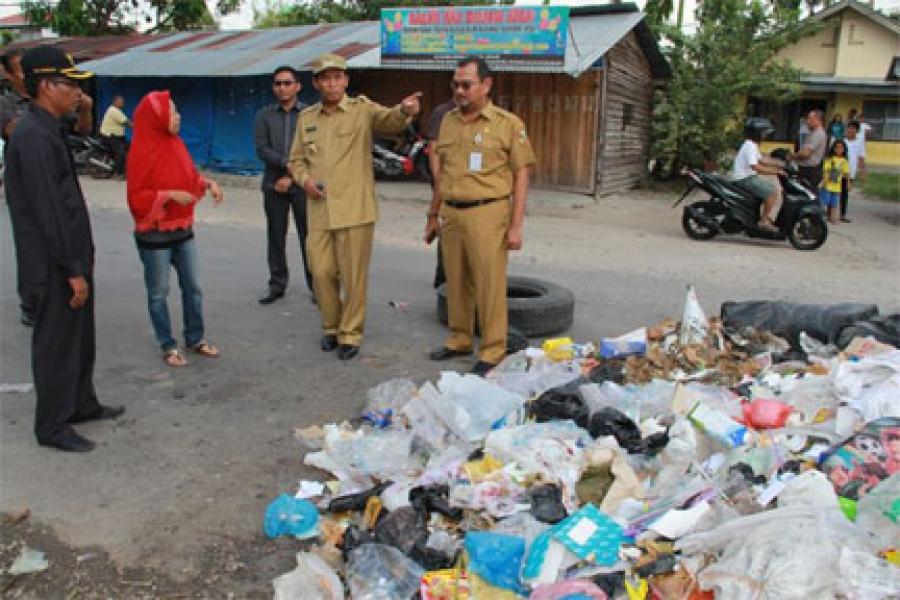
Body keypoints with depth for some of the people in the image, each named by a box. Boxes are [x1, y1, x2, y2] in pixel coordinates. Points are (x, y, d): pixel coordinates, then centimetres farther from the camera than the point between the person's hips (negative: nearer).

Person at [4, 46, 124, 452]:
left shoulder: (48, 130, 11)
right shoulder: (33, 137, -19)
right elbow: (46, 212, -22)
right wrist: (73, 270, -20)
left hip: (70, 256, 9)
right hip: (54, 265, -9)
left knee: (80, 336, 20)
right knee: (56, 343, 3)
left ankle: (82, 404, 35)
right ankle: (52, 427, 17)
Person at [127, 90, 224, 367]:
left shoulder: (176, 144, 4)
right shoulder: (141, 152, -15)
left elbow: (190, 176, 16)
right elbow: (136, 198, -15)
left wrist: (208, 183, -3)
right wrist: (169, 195, -24)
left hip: (183, 230, 7)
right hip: (154, 234, -6)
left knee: (193, 287, 12)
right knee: (158, 293, 7)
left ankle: (196, 339, 26)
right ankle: (168, 346, 18)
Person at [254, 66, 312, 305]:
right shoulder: (264, 116, 9)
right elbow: (262, 149, -1)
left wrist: (292, 176, -10)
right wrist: (288, 164, -14)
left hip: (301, 185, -2)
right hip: (274, 185, 2)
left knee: (309, 237, -2)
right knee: (276, 237, 8)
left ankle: (315, 285, 6)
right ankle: (277, 284, 19)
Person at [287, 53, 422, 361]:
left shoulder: (362, 110, -2)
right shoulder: (306, 118, 10)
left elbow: (389, 119, -22)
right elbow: (296, 159, 19)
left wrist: (404, 111, -45)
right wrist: (305, 179, -2)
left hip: (354, 210, -4)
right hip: (319, 211, 4)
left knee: (354, 276, 2)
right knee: (321, 273, 8)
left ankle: (350, 334, 17)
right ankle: (331, 327, 29)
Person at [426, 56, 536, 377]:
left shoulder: (508, 123, -3)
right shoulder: (449, 120, 12)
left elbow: (521, 175, -3)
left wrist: (516, 226, -8)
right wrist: (433, 215, 19)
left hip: (487, 213, -5)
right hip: (451, 213, 5)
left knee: (489, 284, -2)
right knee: (456, 281, 12)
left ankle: (492, 351, 8)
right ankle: (459, 339, 27)